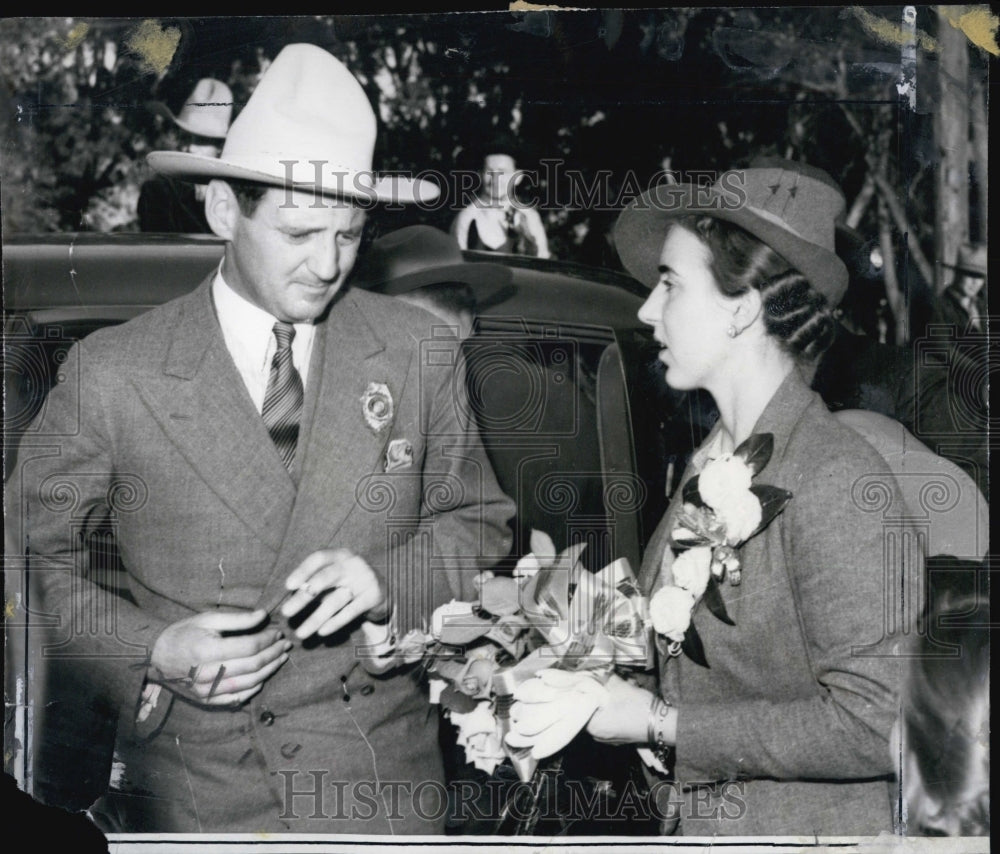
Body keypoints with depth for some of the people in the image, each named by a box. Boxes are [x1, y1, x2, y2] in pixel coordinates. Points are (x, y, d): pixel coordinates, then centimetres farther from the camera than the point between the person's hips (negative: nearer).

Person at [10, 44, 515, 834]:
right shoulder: (112, 375, -8)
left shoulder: (416, 350, -2)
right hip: (199, 787, -1)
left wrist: (386, 580, -13)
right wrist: (151, 650, -14)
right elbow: (32, 549, 1)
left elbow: (478, 524, 7)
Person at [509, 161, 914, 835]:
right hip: (692, 817, 6)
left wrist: (658, 722, -19)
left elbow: (873, 724, -22)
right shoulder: (707, 468, 2)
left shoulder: (838, 481, -19)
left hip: (807, 825, -6)